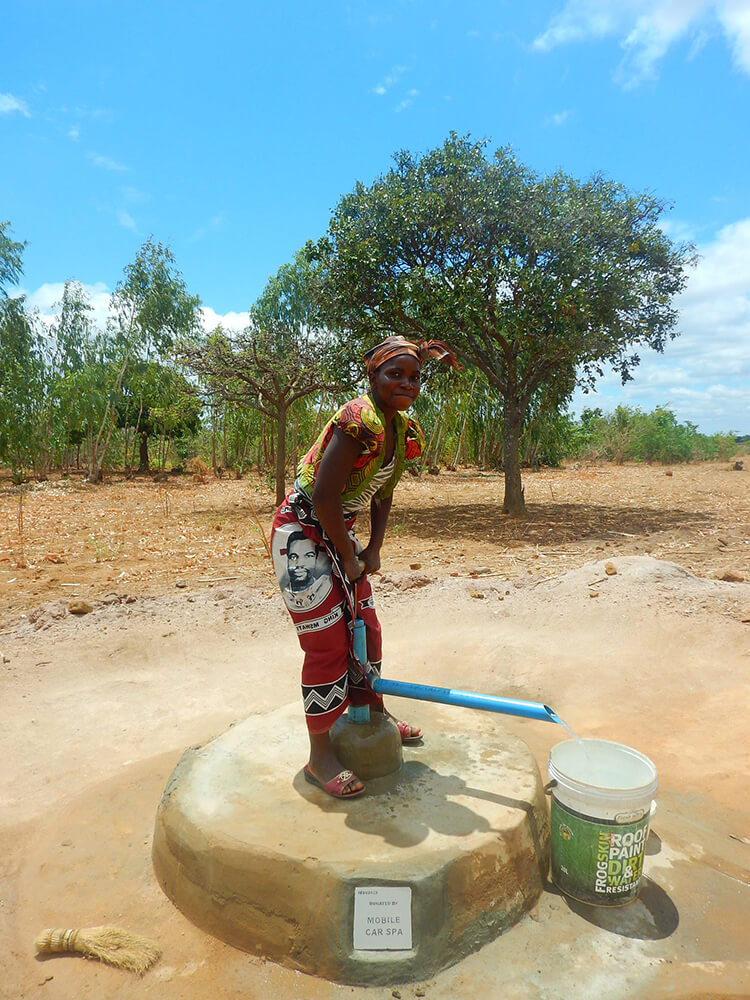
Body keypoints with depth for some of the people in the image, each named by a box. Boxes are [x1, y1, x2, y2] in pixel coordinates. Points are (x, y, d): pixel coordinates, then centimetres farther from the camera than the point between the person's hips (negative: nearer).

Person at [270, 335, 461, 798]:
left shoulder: (403, 430, 2)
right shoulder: (359, 421, -27)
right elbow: (324, 495, -30)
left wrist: (373, 550, 4)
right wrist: (350, 558, -17)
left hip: (339, 532, 9)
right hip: (302, 533, -9)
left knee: (365, 627, 18)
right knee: (327, 642, -5)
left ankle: (372, 712, 41)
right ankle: (320, 755, 12)